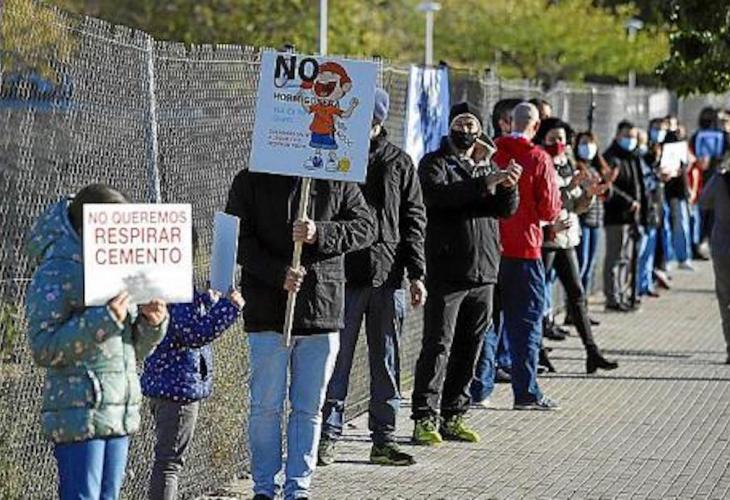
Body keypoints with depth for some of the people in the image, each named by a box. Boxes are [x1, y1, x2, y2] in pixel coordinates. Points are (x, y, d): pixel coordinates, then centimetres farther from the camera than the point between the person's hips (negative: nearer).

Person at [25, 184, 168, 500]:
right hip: (79, 413, -8)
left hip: (121, 411, 8)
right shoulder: (54, 274, -7)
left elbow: (134, 351, 23)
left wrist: (152, 323, 1)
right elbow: (43, 349, -15)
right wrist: (104, 319, -21)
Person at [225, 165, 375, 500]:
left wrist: (320, 234, -16)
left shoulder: (339, 182, 7)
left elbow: (365, 227, 2)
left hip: (322, 309, 2)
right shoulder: (251, 181, 1)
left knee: (309, 408, 8)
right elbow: (239, 239, -5)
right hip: (268, 311, -2)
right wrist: (278, 274, -18)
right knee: (266, 406, 3)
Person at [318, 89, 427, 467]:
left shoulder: (398, 162, 9)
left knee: (386, 362, 6)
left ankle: (384, 440, 12)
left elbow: (414, 219, 10)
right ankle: (328, 436, 7)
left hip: (387, 277, 2)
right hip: (342, 277, -2)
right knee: (336, 359, 0)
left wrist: (416, 273, 3)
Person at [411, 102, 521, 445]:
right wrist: (487, 183, -27)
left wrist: (508, 187, -18)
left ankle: (453, 416, 16)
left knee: (469, 349, 9)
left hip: (483, 274, 6)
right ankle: (425, 418, -7)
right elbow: (438, 194, -20)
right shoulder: (435, 162, 1)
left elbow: (507, 209, 5)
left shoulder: (486, 165, 17)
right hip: (446, 272, -6)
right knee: (438, 346, -8)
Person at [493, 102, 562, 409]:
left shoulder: (492, 154, 2)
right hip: (524, 248, -4)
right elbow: (549, 210, -8)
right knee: (527, 321, 2)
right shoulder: (538, 159, -8)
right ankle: (526, 392, 0)